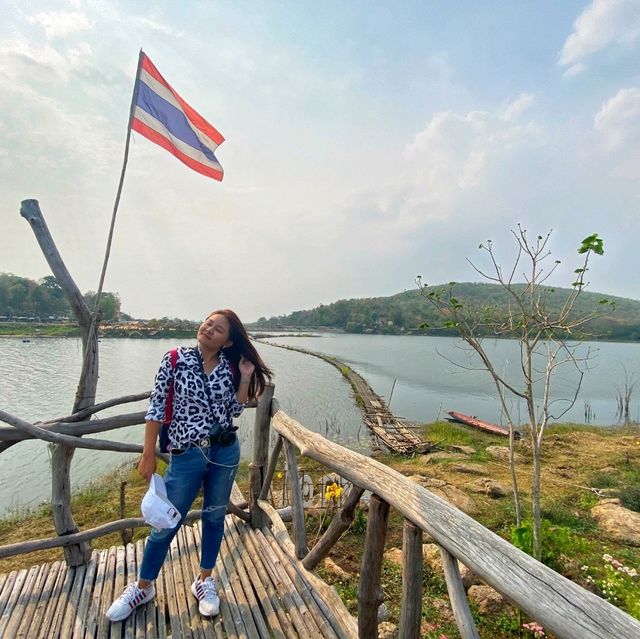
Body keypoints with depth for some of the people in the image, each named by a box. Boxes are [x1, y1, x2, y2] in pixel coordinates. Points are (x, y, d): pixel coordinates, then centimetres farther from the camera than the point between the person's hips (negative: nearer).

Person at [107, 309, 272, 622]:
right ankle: (142, 587, 39)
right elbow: (156, 407, -5)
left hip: (225, 452, 2)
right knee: (166, 522, 13)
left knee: (214, 517, 18)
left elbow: (235, 411, 3)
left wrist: (245, 378, -8)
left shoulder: (229, 367, -2)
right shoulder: (175, 359, -9)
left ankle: (204, 581, 40)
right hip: (187, 454, -2)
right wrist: (148, 454, -5)